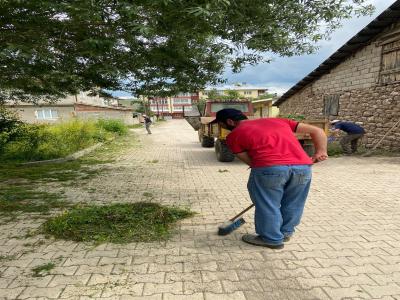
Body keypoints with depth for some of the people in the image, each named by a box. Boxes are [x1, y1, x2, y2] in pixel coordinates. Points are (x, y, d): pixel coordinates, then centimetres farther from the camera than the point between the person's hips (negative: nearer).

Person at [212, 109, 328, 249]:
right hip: (303, 167, 6)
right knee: (292, 204, 23)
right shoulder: (277, 120, 26)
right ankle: (285, 232, 40)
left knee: (266, 205, 15)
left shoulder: (234, 135, 15)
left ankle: (272, 239, 30)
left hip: (269, 168, -5)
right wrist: (320, 152, 20)